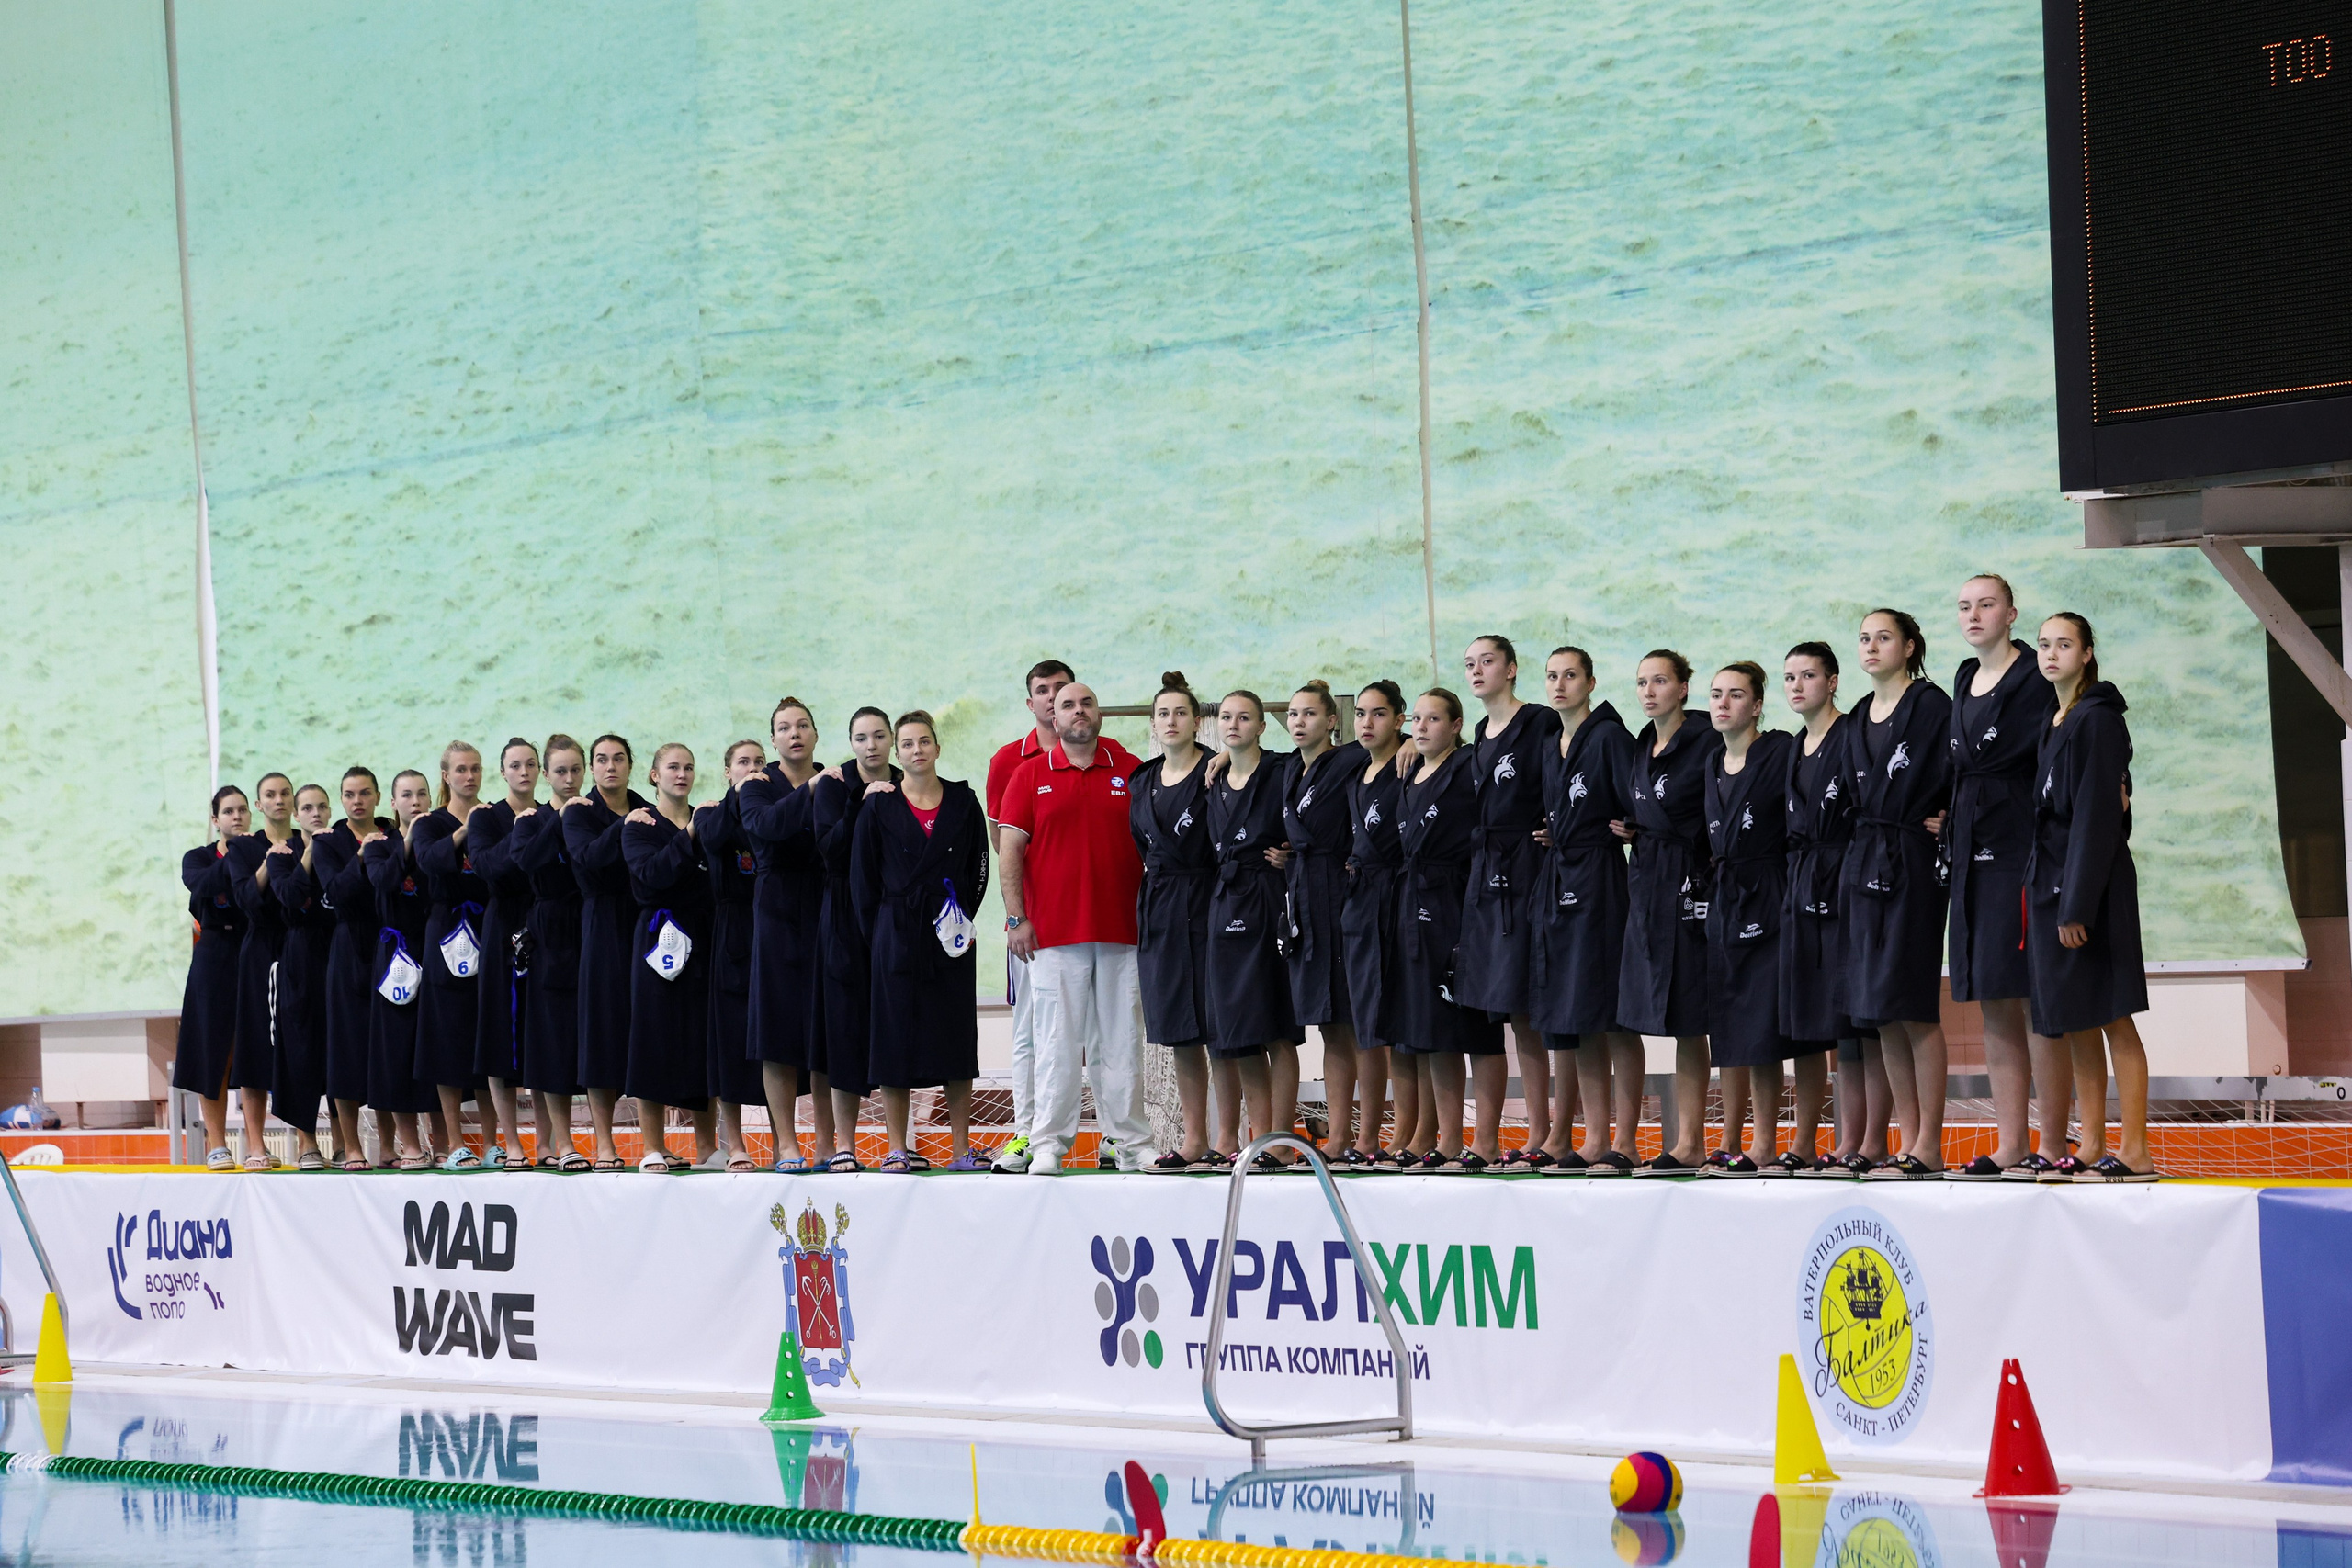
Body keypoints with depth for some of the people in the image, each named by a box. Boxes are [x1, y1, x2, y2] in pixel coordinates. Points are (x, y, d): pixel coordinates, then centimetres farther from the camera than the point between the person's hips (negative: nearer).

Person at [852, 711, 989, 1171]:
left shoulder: (963, 803, 6)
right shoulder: (879, 807, 3)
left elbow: (979, 869, 8)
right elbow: (863, 879, 4)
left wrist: (961, 916, -1)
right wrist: (876, 937, -1)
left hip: (951, 938, 1)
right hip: (897, 937, -1)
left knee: (957, 1039, 1)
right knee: (895, 1039, -1)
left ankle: (960, 1148, 4)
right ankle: (898, 1148, 2)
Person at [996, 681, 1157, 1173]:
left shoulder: (1130, 772, 9)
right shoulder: (1030, 775, 6)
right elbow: (1010, 849, 3)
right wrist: (1016, 916, -5)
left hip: (1121, 929, 1)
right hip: (1053, 931, -1)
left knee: (1122, 1041, 4)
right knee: (1058, 1041, -3)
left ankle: (1133, 1143, 8)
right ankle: (1048, 1144, 1)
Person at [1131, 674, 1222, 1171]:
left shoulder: (1216, 771, -5)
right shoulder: (1141, 781, 14)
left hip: (1207, 904, -6)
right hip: (1159, 910, 6)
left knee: (1218, 1024, -8)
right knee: (1178, 1030, 7)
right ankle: (1194, 1140, 11)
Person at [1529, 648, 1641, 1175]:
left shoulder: (1610, 736, -7)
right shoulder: (1552, 749, 18)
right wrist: (1550, 837, 9)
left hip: (1601, 880, -8)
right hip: (1555, 883, 8)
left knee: (1613, 1017, -8)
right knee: (1574, 1020, 7)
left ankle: (1624, 1142, -8)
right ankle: (1592, 1141, 9)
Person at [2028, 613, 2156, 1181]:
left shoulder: (2097, 720, -11)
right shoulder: (2053, 724, 16)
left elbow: (2097, 816, -16)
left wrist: (2078, 904, -20)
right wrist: (2045, 896, 12)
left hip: (2094, 887, -9)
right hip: (2051, 882, 9)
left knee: (2112, 1019, -7)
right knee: (2075, 1026, 8)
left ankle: (2135, 1151, -7)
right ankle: (2091, 1148, 12)